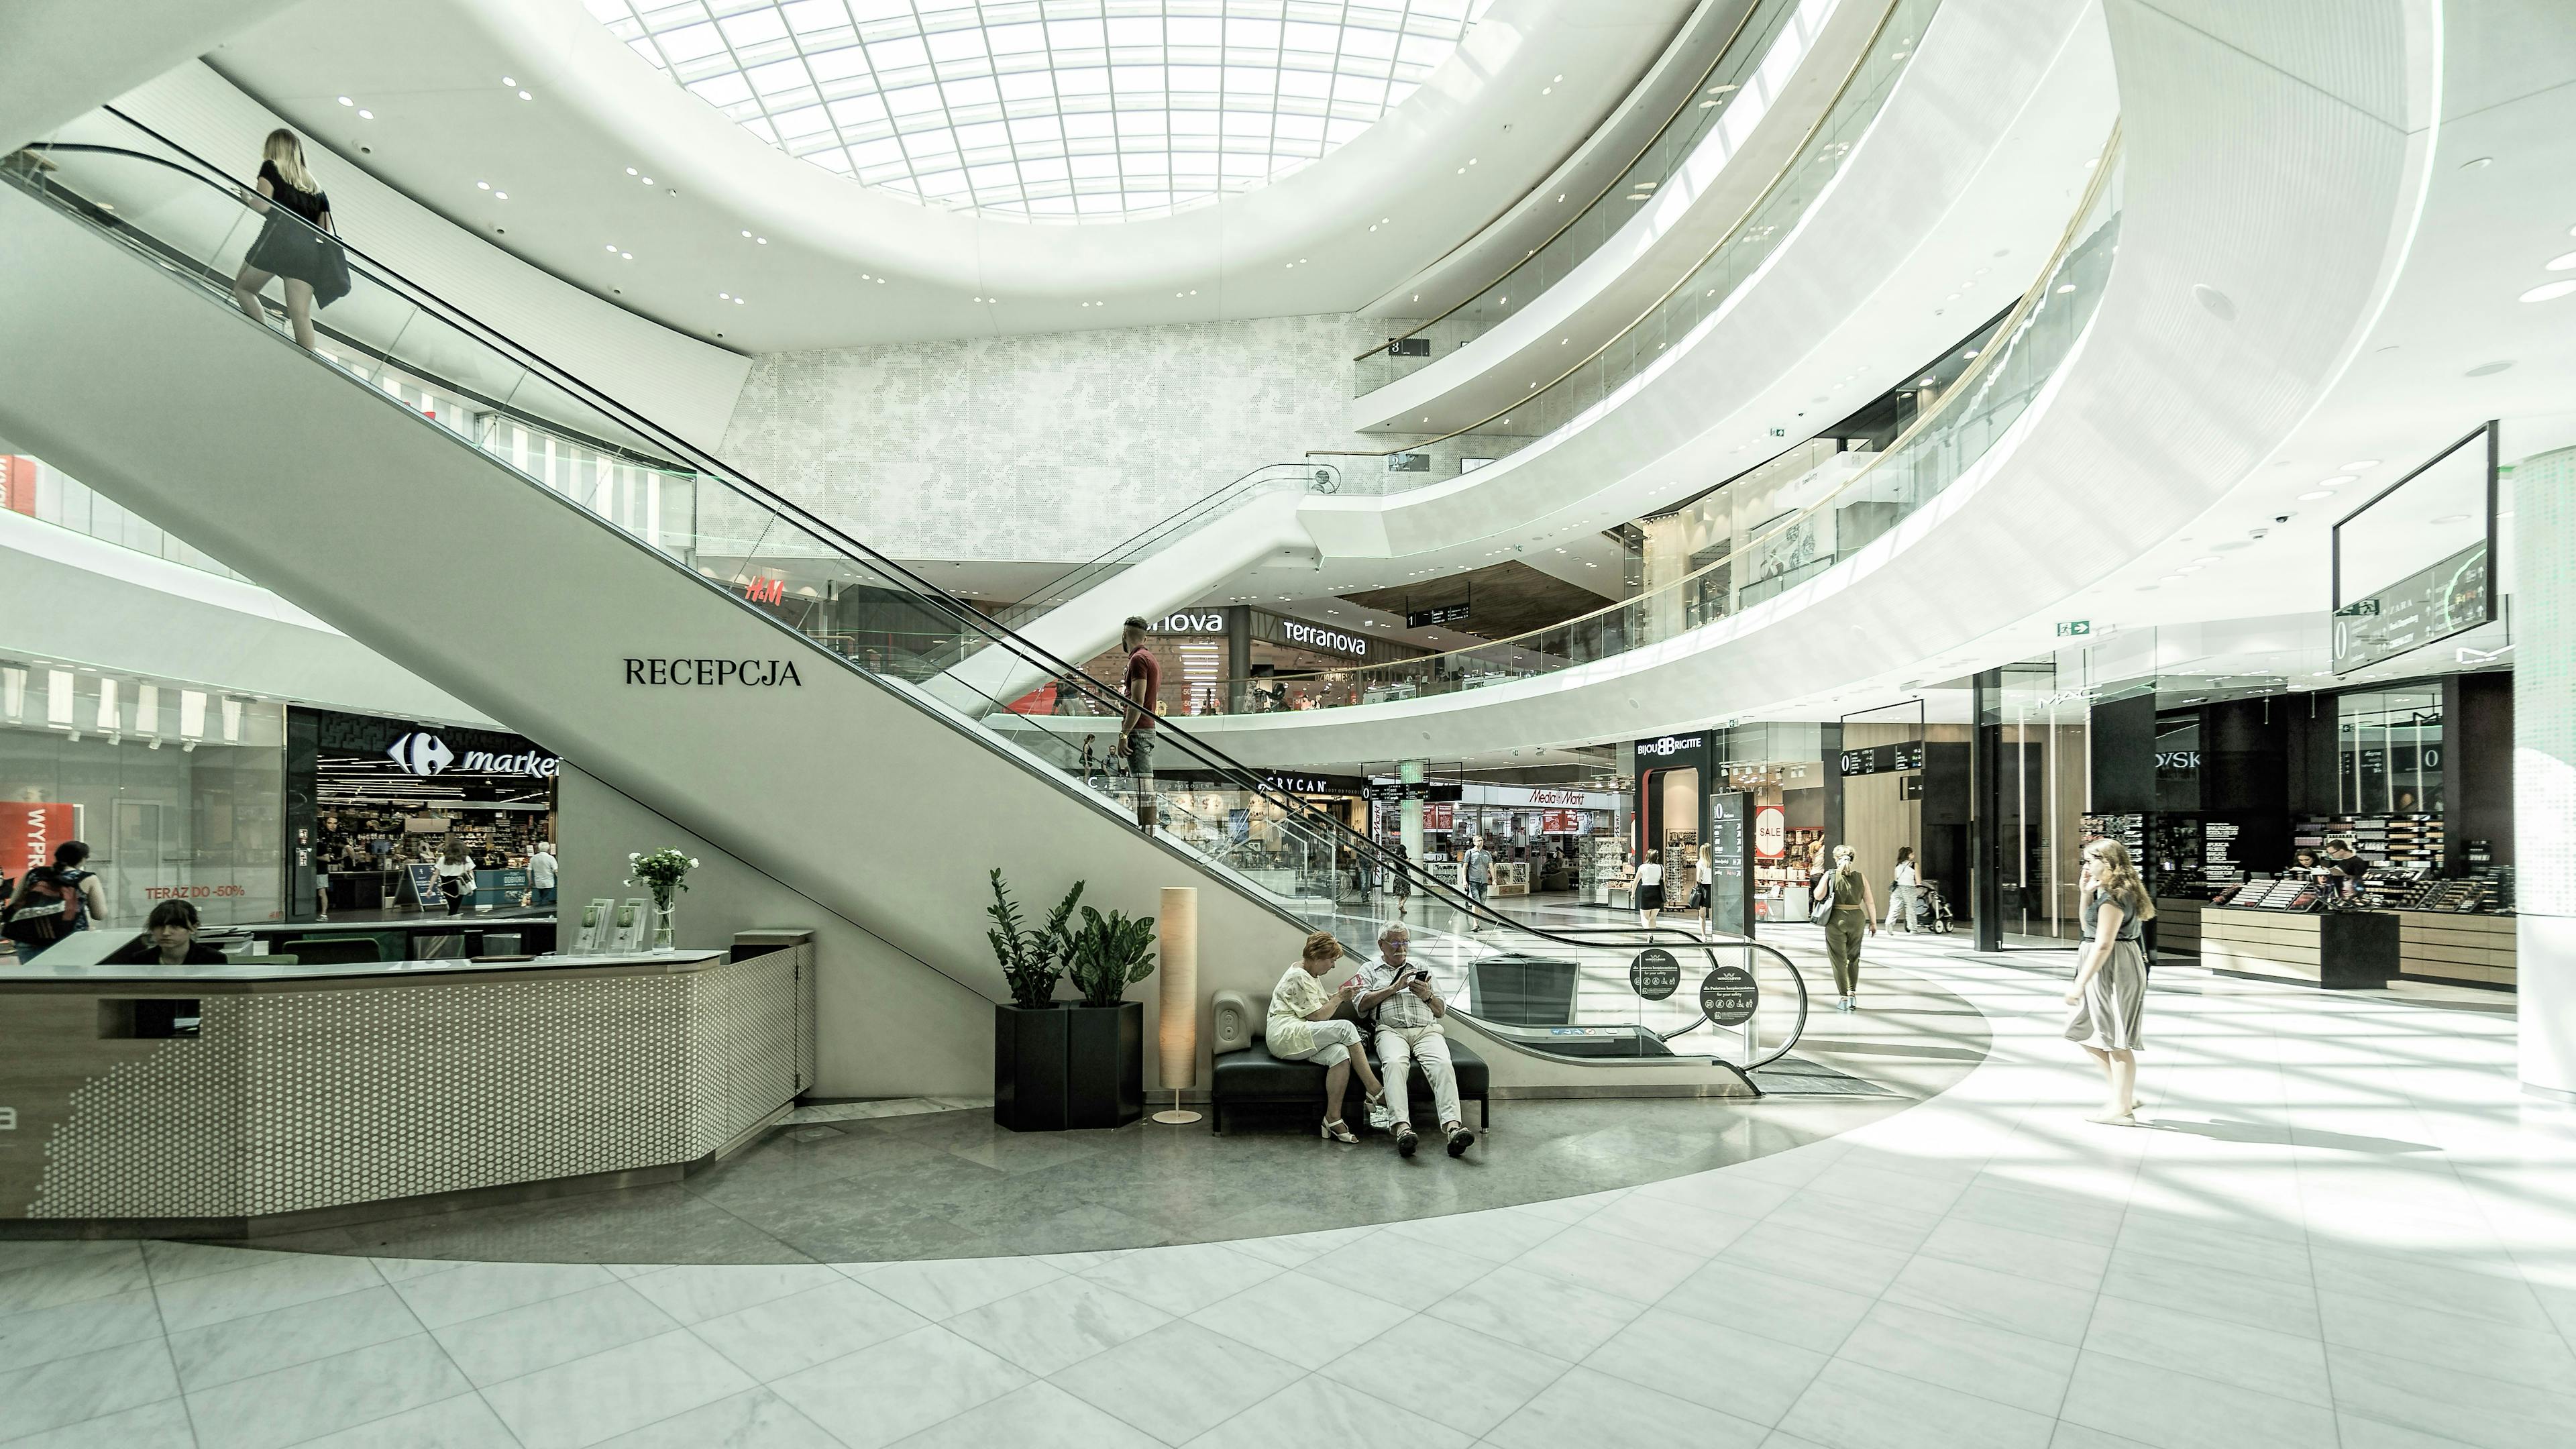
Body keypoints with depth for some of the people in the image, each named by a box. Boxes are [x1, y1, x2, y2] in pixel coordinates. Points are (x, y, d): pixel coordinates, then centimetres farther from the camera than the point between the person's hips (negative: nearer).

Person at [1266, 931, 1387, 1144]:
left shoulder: (1308, 975, 22)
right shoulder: (1298, 978, -10)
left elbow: (1322, 1004, 26)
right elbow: (1318, 1016, -13)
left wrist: (1337, 996, 9)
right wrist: (1338, 998, -2)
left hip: (1298, 1040, 10)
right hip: (1285, 1036, -10)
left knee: (1340, 1054, -22)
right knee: (1345, 1027, -25)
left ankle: (1333, 1119, -22)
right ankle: (1375, 1091, -18)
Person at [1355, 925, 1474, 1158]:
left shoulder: (1420, 969, 30)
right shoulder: (1370, 970, 23)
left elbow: (1441, 1011, 26)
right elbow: (1361, 1005, 5)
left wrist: (1427, 995, 4)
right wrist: (1395, 987, 0)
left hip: (1427, 1030, 2)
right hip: (1391, 1031, -2)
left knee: (1443, 1064, -31)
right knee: (1395, 1063, -37)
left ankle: (1453, 1128, -46)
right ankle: (1403, 1128, -49)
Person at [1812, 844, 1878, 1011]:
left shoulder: (1830, 875, -5)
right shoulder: (1861, 877, 2)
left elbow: (1818, 896, -12)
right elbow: (1870, 902, 2)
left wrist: (1821, 881, 6)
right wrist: (1873, 922, 10)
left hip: (1836, 919, -3)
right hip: (1857, 918, 3)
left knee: (1839, 960, 5)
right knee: (1853, 959, 19)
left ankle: (1845, 997, 5)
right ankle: (1853, 994, 17)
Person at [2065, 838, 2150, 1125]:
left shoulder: (2113, 897, -19)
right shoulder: (2109, 891, 12)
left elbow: (2103, 944, -23)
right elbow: (2089, 927, 22)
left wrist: (2080, 984, -22)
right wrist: (2086, 893, 9)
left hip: (2111, 969, -11)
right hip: (2106, 970, 11)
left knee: (2115, 1041, -1)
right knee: (2086, 1032, 17)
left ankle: (2122, 1110, 9)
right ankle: (2124, 1097, 23)